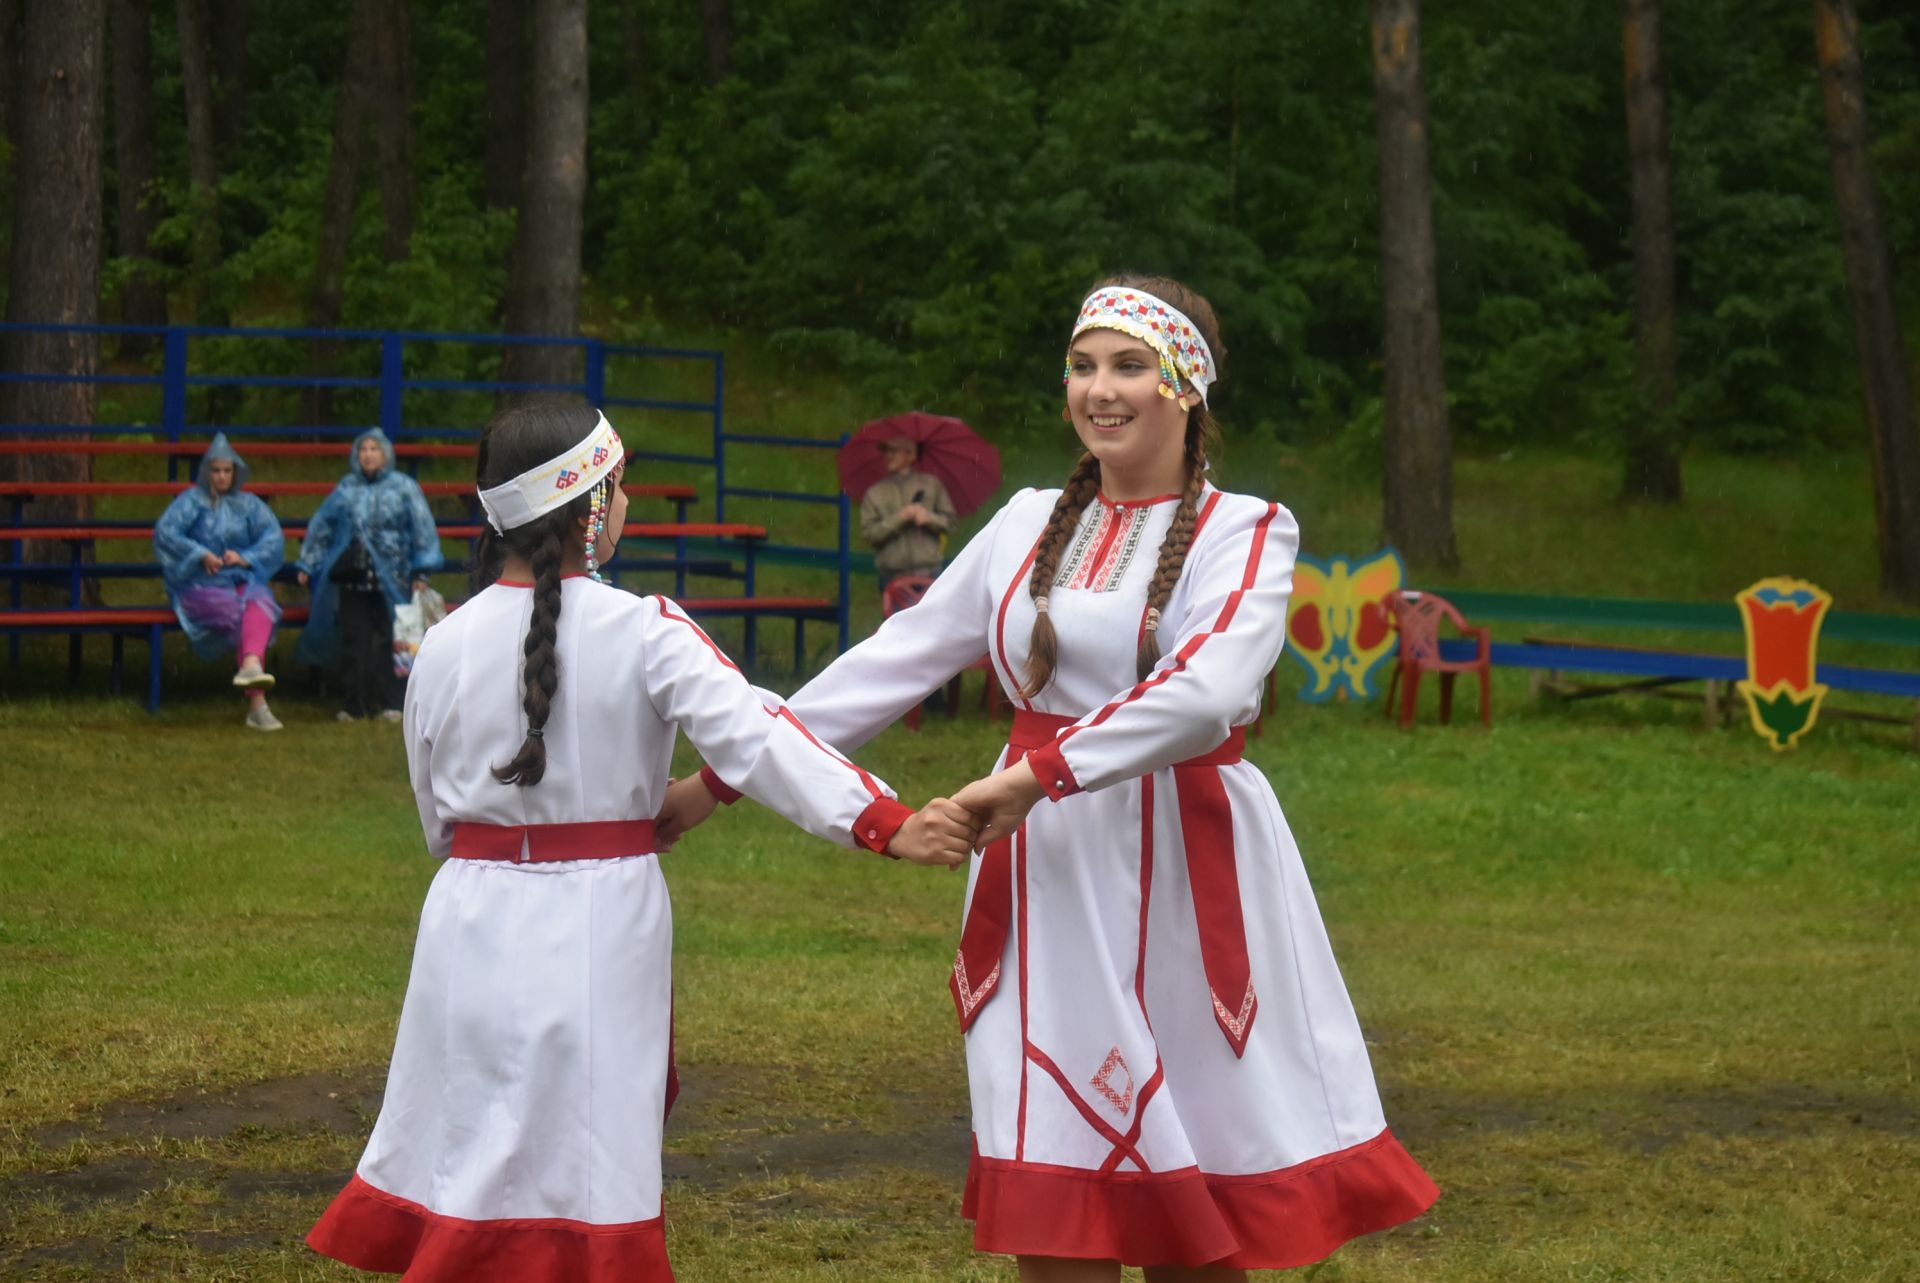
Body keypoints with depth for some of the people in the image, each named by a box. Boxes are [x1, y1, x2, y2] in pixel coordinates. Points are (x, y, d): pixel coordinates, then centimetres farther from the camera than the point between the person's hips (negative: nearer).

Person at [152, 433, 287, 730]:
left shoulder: (248, 504, 17)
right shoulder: (192, 500, 9)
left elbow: (274, 538, 4)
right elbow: (164, 531, -7)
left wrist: (245, 558, -13)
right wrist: (201, 555, -18)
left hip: (243, 580, 2)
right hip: (201, 584, -2)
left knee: (260, 605, -34)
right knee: (236, 612, -32)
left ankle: (250, 665, -59)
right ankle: (257, 704, -36)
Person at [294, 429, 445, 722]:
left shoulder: (404, 487, 3)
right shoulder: (346, 489, 12)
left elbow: (423, 530, 1)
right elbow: (321, 527, 20)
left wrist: (421, 573, -5)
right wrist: (308, 564, 20)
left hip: (390, 579, -2)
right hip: (352, 577, 2)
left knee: (388, 641, -3)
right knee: (352, 641, 1)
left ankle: (390, 703, 4)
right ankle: (353, 705, 7)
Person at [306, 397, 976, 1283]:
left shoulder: (444, 646, 1)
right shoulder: (645, 633, -10)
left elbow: (437, 819, 10)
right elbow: (754, 739, -20)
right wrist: (888, 825, -26)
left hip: (476, 921, 3)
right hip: (599, 932, -3)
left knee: (463, 1160, 13)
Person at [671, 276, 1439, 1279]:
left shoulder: (1245, 531, -1)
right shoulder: (1031, 524, 12)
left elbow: (1208, 690, -19)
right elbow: (900, 658, 13)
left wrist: (1041, 773, -26)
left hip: (1180, 877, -3)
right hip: (1046, 875, 3)